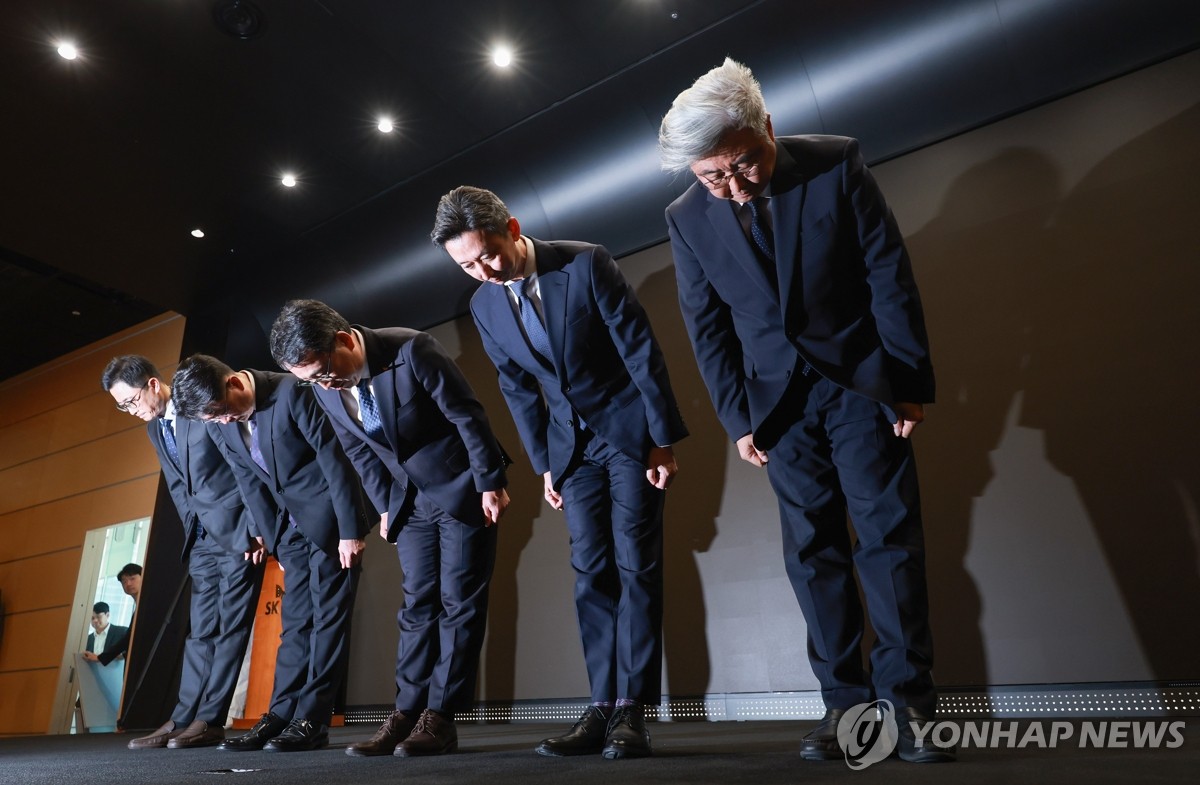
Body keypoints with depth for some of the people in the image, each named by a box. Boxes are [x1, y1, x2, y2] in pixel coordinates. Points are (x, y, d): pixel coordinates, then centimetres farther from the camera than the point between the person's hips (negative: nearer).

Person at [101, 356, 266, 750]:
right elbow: (178, 487, 18)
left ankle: (208, 721, 3)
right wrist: (192, 529, 7)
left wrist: (253, 529, -14)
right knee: (201, 631, 8)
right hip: (203, 539, 7)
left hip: (238, 532, -7)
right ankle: (183, 720, 12)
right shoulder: (154, 427, 12)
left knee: (230, 627, -2)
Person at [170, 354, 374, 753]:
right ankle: (280, 716, 13)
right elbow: (251, 484, 9)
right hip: (292, 525, 7)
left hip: (330, 515, -6)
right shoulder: (221, 424, 0)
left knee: (328, 616, -2)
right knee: (295, 621, 9)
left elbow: (334, 459, -20)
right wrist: (268, 533, 8)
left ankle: (312, 721, 2)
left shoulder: (290, 392, -21)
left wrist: (350, 530, -19)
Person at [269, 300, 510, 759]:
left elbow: (467, 415, -19)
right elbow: (359, 452, 7)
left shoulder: (411, 350, -26)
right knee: (418, 604, 6)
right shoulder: (324, 386, -7)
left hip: (463, 487, -5)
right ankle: (406, 716, 11)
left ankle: (439, 719, 3)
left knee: (458, 602, -3)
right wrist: (385, 507, 9)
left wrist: (490, 483, -15)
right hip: (410, 499, 5)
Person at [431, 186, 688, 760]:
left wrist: (663, 438, -13)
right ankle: (602, 707, 6)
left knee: (634, 565, -5)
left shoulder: (586, 264, -15)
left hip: (629, 426, -4)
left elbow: (640, 347, -13)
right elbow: (518, 389, 7)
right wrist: (544, 464, 6)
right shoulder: (484, 306, -1)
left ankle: (632, 708, 0)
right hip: (572, 442, 4)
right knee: (591, 572, 2)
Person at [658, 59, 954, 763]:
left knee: (888, 537, -3)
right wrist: (738, 418, 0)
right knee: (812, 551, 4)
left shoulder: (837, 163, -10)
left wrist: (912, 382, -6)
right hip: (779, 400, 2)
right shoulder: (689, 218, -4)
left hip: (860, 381, -2)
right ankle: (844, 701, 13)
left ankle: (911, 700, 7)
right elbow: (708, 328, 1)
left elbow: (889, 274, -6)